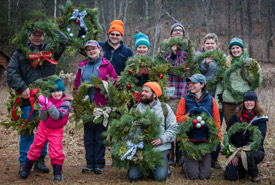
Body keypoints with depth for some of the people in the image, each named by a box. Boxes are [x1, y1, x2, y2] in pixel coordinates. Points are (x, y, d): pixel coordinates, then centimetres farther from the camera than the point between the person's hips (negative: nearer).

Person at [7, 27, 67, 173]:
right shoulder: (20, 53, 9)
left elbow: (64, 40, 2)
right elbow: (11, 72, 0)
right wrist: (22, 87, -13)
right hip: (27, 97, -1)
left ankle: (40, 160, 15)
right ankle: (24, 162, 9)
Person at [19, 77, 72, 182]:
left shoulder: (66, 103, -19)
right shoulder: (47, 100, -8)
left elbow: (57, 115, -33)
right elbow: (43, 118, -12)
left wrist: (48, 104, -40)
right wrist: (43, 107, -30)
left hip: (56, 130, -3)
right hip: (43, 127, 4)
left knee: (56, 151, -10)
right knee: (35, 147, 11)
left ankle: (57, 173, 6)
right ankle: (26, 168, 28)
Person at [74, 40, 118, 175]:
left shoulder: (106, 65, 2)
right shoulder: (82, 66, 13)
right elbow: (77, 84, 15)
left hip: (101, 106, -4)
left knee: (100, 136, 2)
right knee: (88, 137, 8)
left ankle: (99, 164, 11)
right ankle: (90, 163, 16)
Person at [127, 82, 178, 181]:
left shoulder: (165, 108, 6)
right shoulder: (137, 108, 7)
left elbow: (173, 128, 5)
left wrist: (162, 139, -10)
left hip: (160, 149, -1)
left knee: (160, 177, -13)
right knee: (133, 176, -12)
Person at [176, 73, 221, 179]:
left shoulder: (211, 100, 4)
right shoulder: (184, 100, 1)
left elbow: (217, 121, 5)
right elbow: (178, 118, -2)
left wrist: (218, 137, -3)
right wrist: (189, 117, -19)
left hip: (206, 141, 1)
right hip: (189, 140, -1)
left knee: (205, 176, 1)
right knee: (193, 175, -4)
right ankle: (185, 164, 28)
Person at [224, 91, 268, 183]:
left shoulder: (260, 120, -1)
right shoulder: (235, 118, 5)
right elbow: (228, 137, 3)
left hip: (255, 150, -2)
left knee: (248, 155, -38)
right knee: (229, 176, -18)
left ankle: (255, 175, -7)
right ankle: (244, 168, 17)